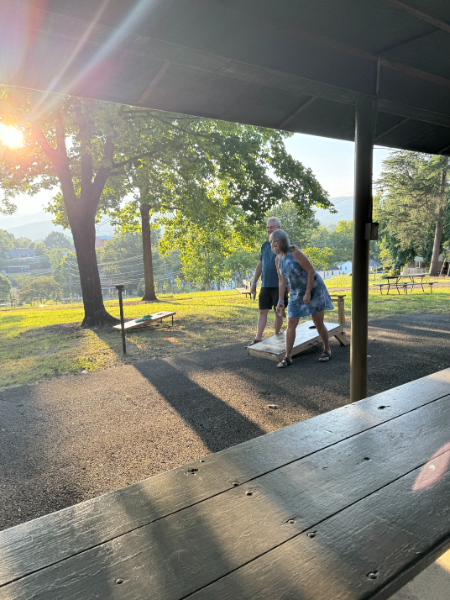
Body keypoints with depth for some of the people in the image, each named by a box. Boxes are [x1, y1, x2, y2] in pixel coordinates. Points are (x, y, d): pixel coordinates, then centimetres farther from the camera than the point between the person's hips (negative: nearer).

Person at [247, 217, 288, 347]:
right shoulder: (265, 245, 13)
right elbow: (260, 265, 16)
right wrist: (254, 283, 14)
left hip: (279, 285, -4)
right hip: (265, 285, 5)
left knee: (278, 312, 5)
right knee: (262, 312, 2)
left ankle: (276, 336, 20)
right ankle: (257, 339, 3)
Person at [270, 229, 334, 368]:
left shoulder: (295, 253, -22)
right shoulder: (278, 260, -1)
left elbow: (311, 271, -21)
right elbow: (282, 281, 5)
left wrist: (308, 293, -23)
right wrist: (280, 302, 3)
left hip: (314, 289, -6)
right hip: (297, 293, 6)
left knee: (318, 324, 1)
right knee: (291, 324, -3)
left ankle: (327, 349, 26)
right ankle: (288, 357, 4)